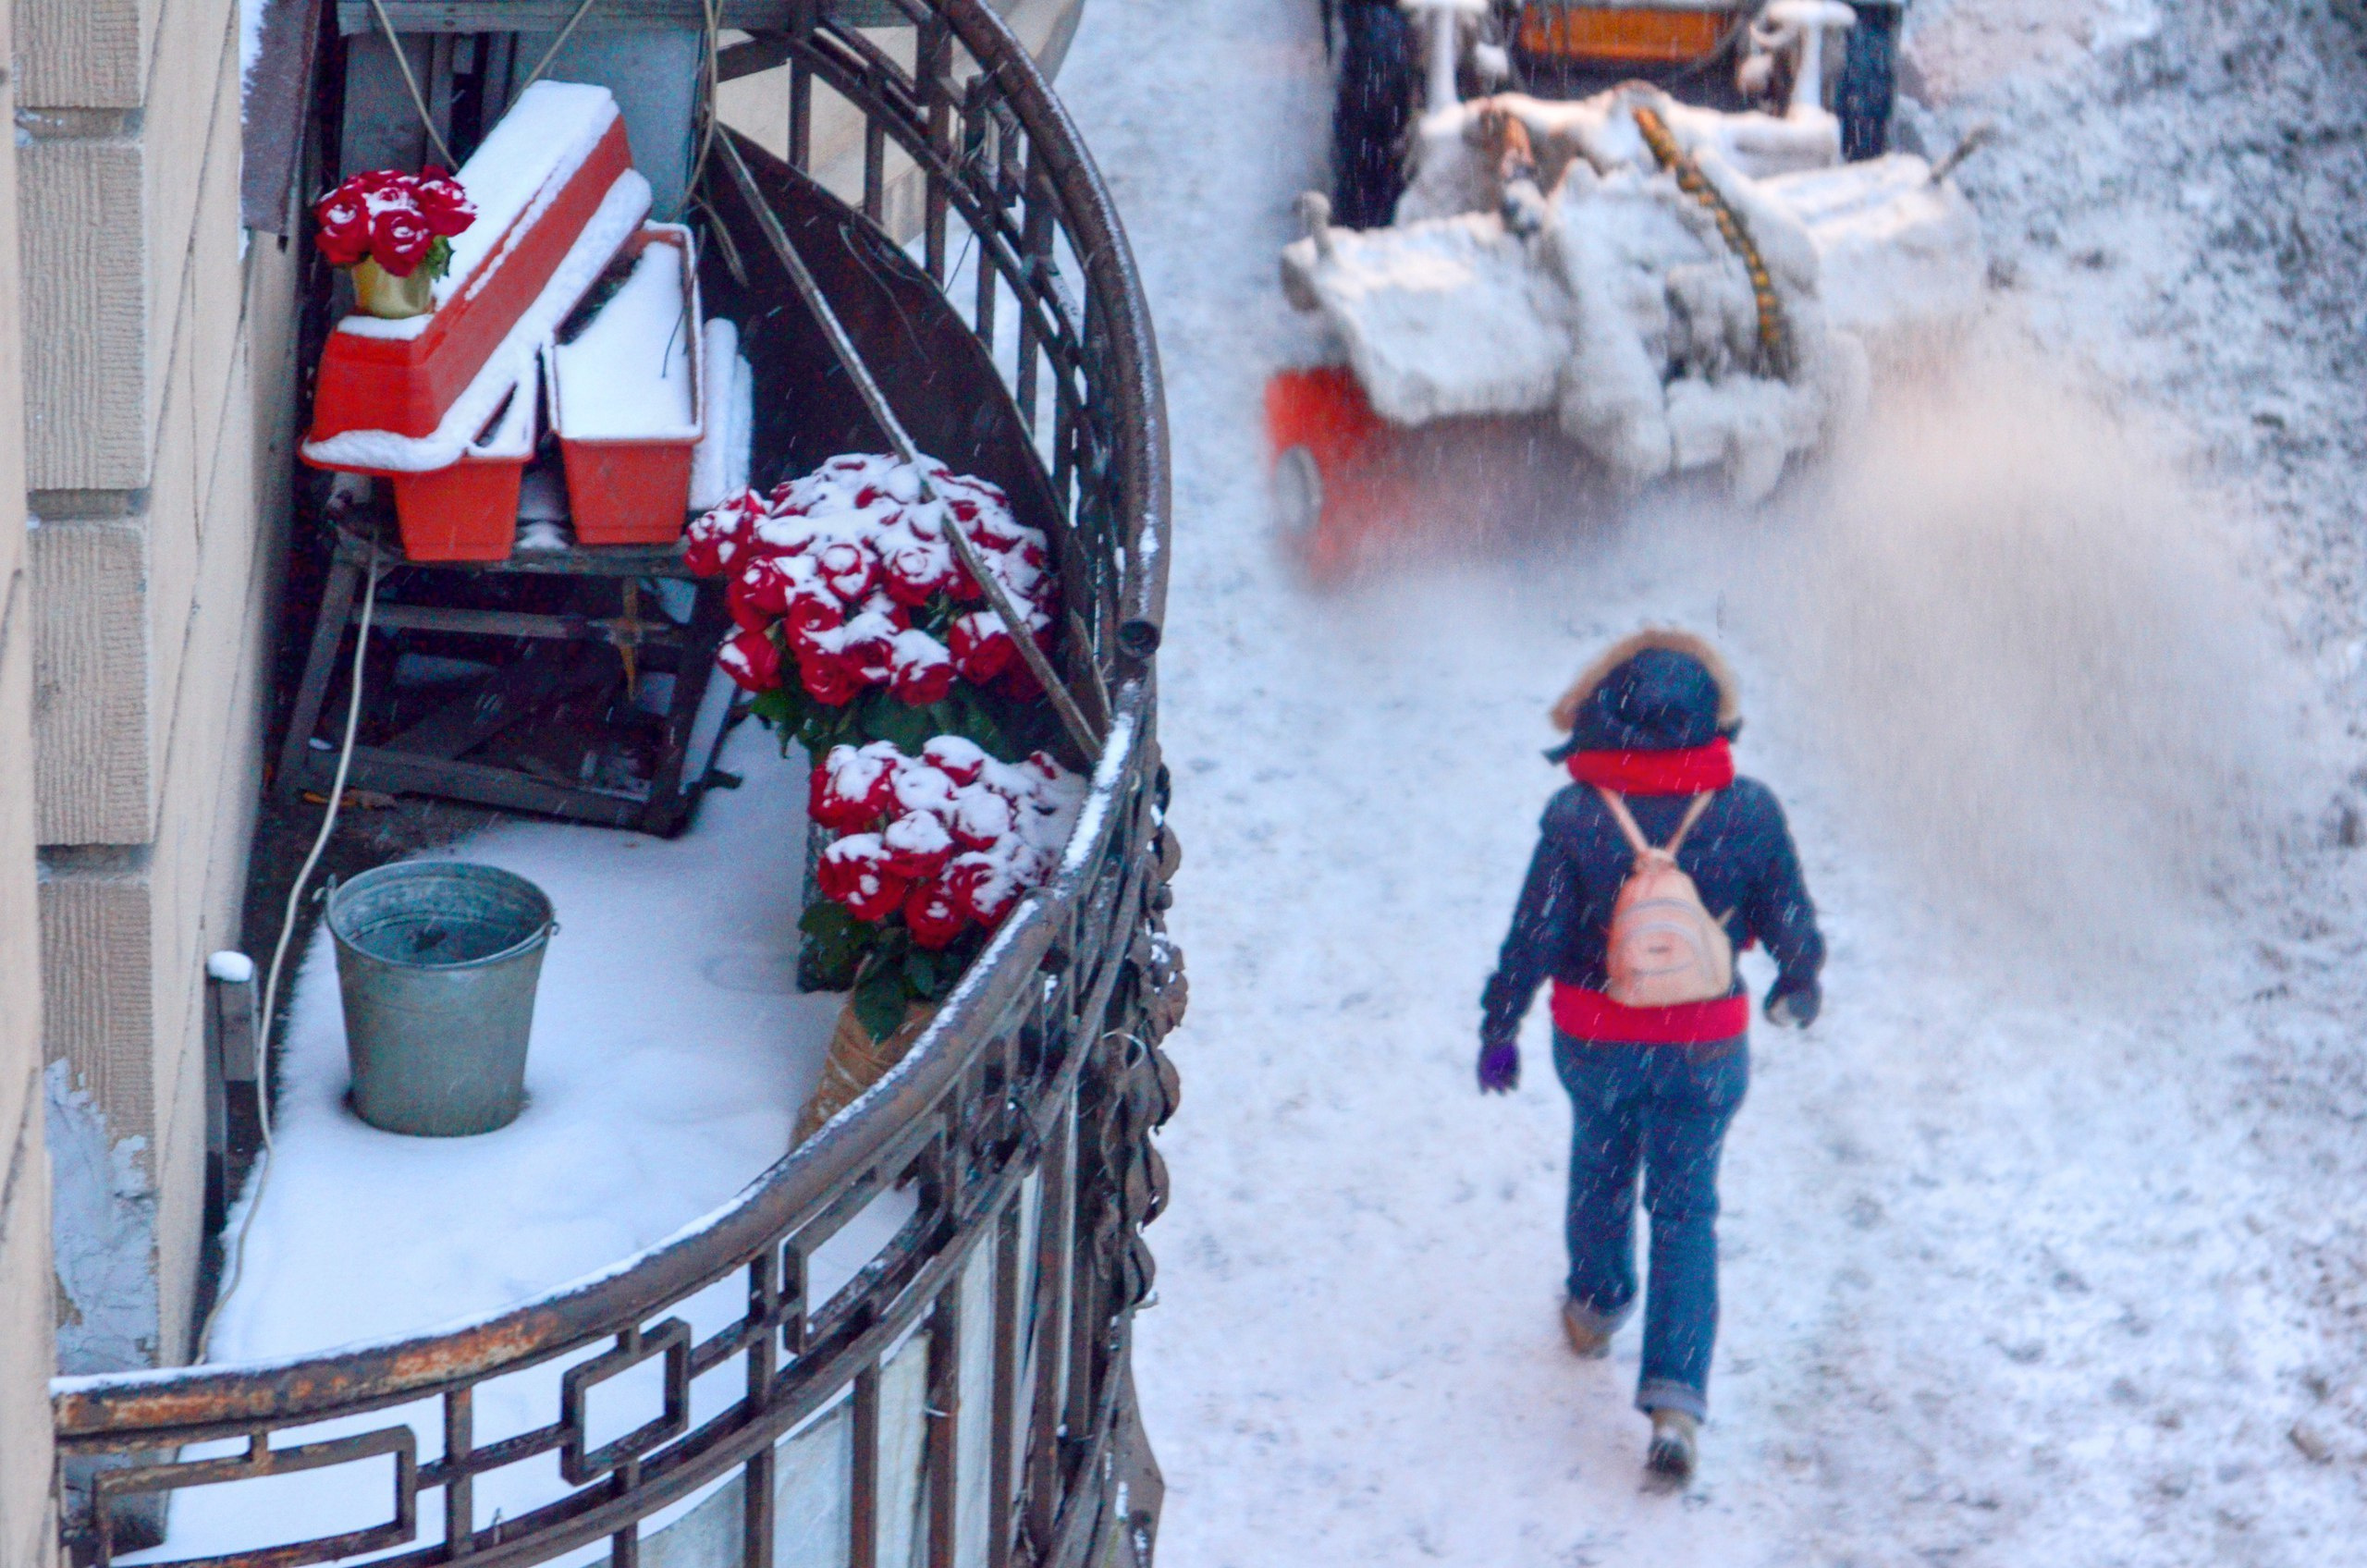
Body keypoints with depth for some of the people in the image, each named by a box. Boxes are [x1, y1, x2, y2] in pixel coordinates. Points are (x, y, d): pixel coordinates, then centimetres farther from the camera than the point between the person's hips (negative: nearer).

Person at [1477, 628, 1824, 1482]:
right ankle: (1675, 1396, -5)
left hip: (1594, 1044, 0)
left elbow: (1532, 940, -11)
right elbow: (1791, 923, -2)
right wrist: (1799, 985, 20)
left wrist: (1498, 1030, 4)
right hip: (1705, 1049, 0)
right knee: (1686, 1208, 9)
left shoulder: (1577, 818, -17)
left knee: (1601, 1163, 28)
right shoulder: (1748, 813, -14)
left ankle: (1596, 1304, 51)